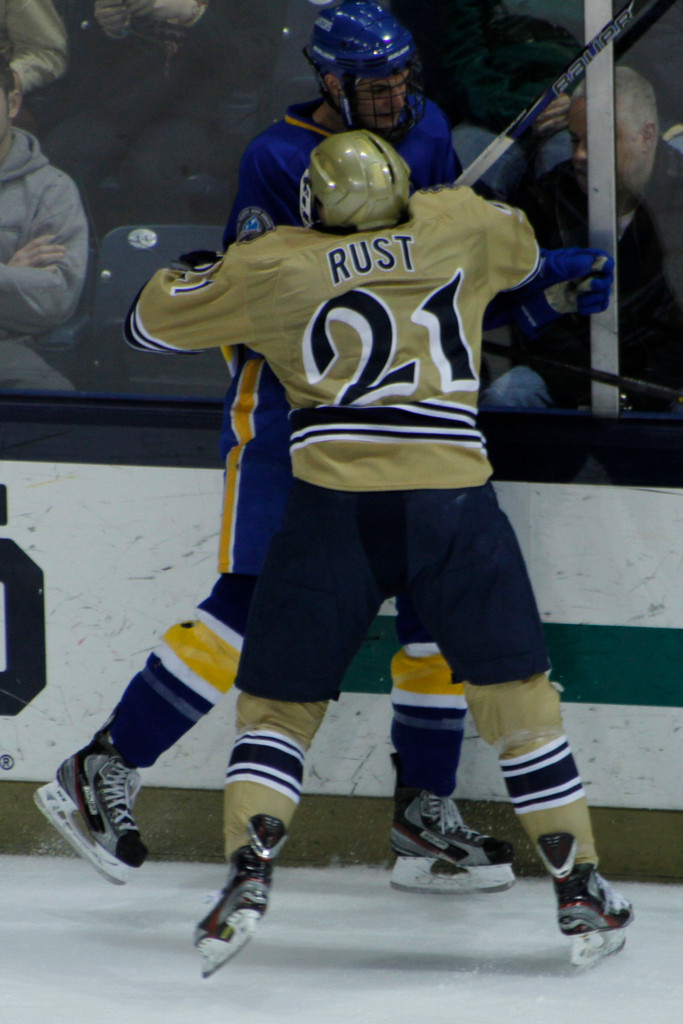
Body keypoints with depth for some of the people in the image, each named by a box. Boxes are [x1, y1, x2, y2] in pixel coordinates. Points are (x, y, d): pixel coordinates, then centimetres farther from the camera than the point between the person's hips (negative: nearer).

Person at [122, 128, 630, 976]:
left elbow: (152, 320, 19)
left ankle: (248, 871, -5)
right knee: (515, 693, 11)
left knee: (278, 700, 12)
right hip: (452, 496, 1)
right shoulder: (461, 226, 13)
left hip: (333, 505, -1)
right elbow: (522, 255, 36)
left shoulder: (274, 267, 8)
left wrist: (193, 269, 38)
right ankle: (580, 891, 11)